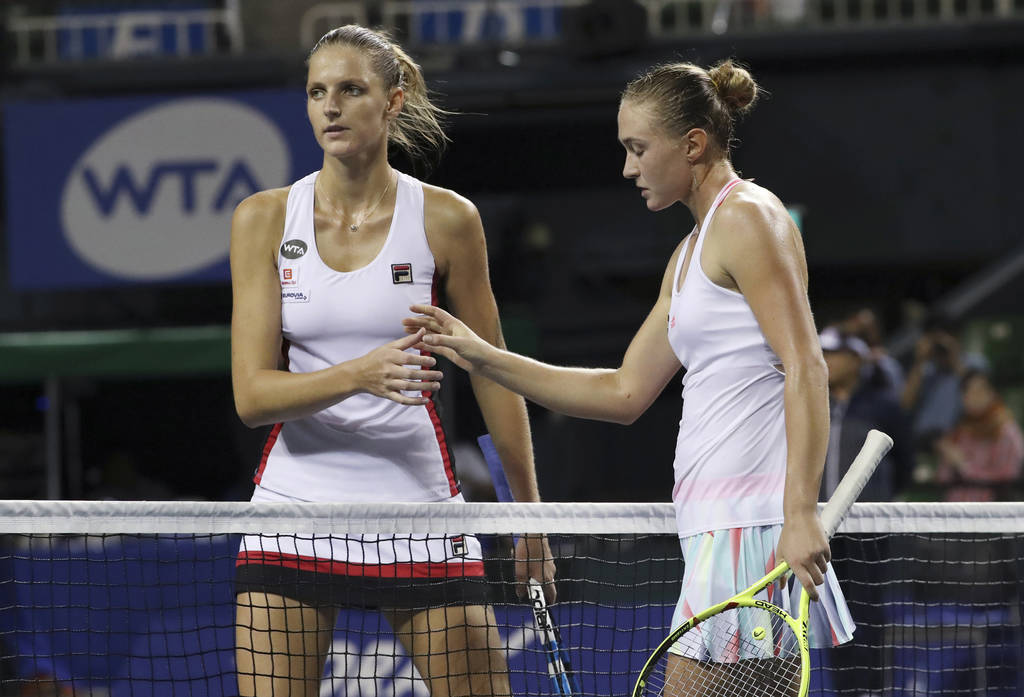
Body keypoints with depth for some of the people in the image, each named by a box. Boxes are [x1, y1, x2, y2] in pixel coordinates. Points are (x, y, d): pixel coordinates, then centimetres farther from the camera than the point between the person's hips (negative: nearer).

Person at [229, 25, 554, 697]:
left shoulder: (446, 218, -2)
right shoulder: (264, 219, 0)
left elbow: (494, 376, 8)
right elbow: (253, 394, -7)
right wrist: (359, 375, -24)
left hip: (419, 507, 0)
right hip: (295, 507, 1)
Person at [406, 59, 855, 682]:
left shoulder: (748, 217, -7)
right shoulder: (691, 254, 23)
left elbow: (806, 368, -16)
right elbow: (625, 393, 24)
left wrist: (800, 513, -24)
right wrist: (488, 361, 19)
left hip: (751, 521, -9)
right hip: (718, 524, 9)